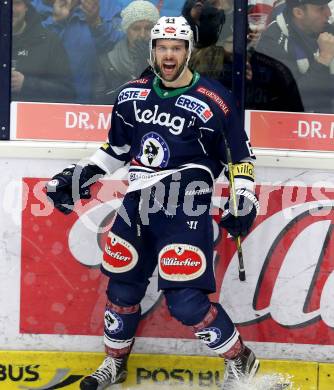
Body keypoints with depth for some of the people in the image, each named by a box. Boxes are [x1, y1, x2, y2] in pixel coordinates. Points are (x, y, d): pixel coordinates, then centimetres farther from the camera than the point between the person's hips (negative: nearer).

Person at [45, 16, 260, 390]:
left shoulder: (213, 100, -9)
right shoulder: (132, 95, 6)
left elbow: (240, 154, -1)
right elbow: (117, 148, 19)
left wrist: (243, 199, -8)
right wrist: (77, 178, 16)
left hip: (184, 211, -5)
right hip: (137, 205, 6)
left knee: (185, 300, -11)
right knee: (122, 287, 13)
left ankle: (239, 360, 9)